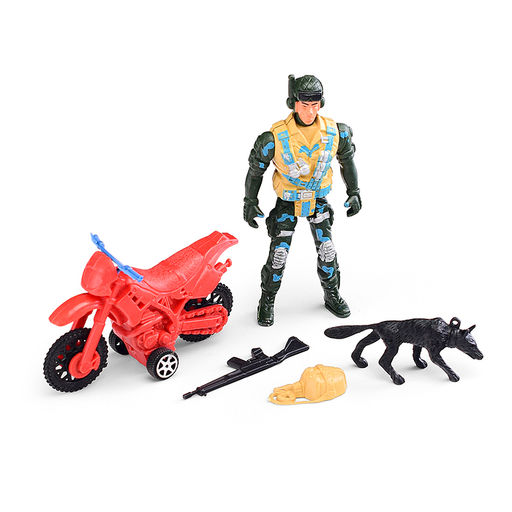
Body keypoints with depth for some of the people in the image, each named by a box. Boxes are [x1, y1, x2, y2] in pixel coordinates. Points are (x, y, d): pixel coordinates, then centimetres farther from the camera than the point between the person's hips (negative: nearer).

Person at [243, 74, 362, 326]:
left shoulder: (334, 132, -15)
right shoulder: (276, 137, -23)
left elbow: (347, 158, 5)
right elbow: (255, 168, -9)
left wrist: (354, 192, 5)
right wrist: (249, 201, -5)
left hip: (318, 199, 3)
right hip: (287, 200, -2)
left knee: (327, 251, 4)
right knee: (279, 252, -5)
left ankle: (332, 295, 26)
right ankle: (267, 301, 15)